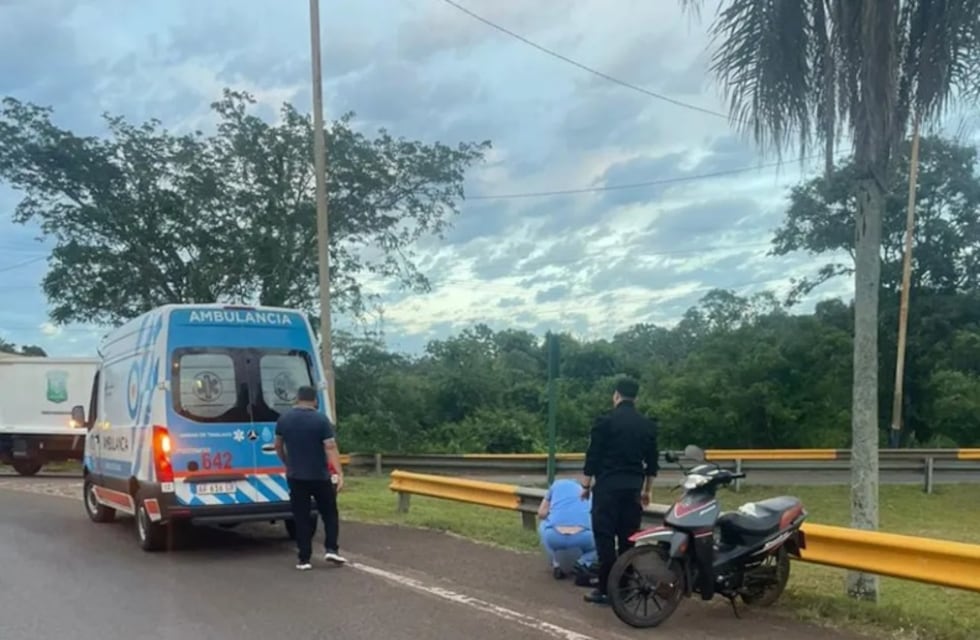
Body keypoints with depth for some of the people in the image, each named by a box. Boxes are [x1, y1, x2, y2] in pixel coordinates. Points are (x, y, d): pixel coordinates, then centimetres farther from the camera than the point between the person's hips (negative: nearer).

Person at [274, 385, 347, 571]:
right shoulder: (321, 420, -10)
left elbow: (278, 446, 15)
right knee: (329, 513, 14)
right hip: (320, 476, -2)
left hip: (296, 476, 3)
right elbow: (330, 448, -16)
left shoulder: (283, 419, 2)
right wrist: (339, 473, -17)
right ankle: (331, 549, 4)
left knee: (301, 518, 7)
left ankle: (304, 559, 6)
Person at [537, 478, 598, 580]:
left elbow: (541, 514, 27)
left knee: (542, 527, 38)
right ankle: (583, 563, 7)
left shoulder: (558, 484, 30)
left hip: (554, 537, 0)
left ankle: (556, 565, 18)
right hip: (583, 537, 0)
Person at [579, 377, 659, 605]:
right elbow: (652, 461, 13)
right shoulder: (648, 424, 9)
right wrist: (647, 490, 22)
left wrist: (586, 485, 3)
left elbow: (593, 456, -6)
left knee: (604, 536, -2)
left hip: (608, 486, -5)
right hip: (634, 487, 5)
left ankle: (606, 589, -4)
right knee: (628, 537, 9)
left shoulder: (605, 421, -6)